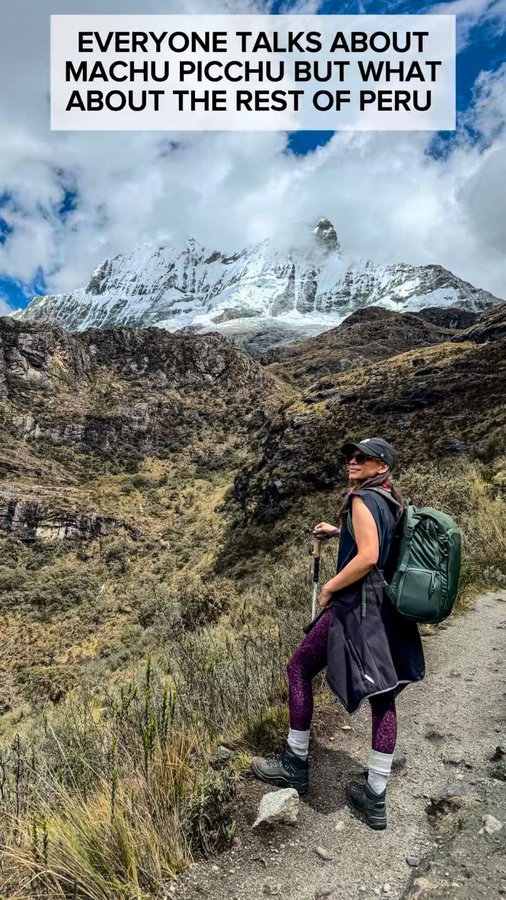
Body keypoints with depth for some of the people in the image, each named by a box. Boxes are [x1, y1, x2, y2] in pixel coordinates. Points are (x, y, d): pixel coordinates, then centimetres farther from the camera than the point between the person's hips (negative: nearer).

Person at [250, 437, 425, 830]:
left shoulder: (362, 499, -14)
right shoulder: (392, 502, 13)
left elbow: (367, 557, -23)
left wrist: (328, 588, -12)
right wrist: (339, 532, 24)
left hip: (358, 604, -9)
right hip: (388, 608, 9)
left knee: (299, 667, 8)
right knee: (383, 697, 11)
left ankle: (295, 764, 19)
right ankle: (375, 797, 22)